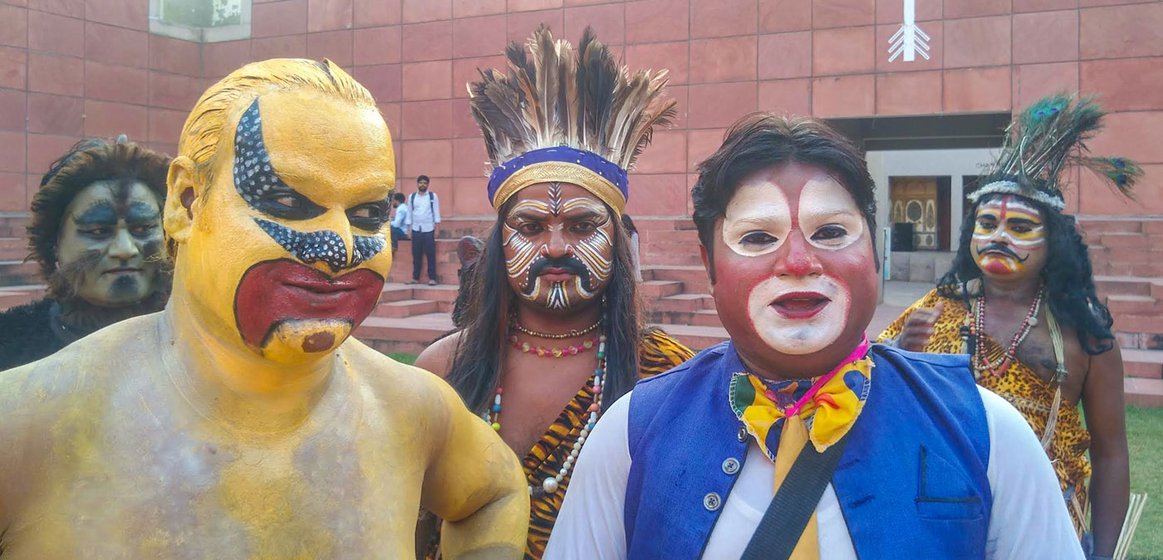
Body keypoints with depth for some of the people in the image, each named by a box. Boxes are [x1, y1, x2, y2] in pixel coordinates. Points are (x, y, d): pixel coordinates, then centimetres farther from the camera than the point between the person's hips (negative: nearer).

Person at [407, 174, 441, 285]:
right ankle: (415, 278, 11)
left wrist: (436, 228, -4)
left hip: (429, 229, -2)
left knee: (431, 254, -3)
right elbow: (409, 213, 11)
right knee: (416, 255, 5)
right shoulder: (412, 197, 8)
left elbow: (436, 212, 2)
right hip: (416, 229, 2)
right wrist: (408, 228, 7)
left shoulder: (433, 196, 2)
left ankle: (432, 278, 1)